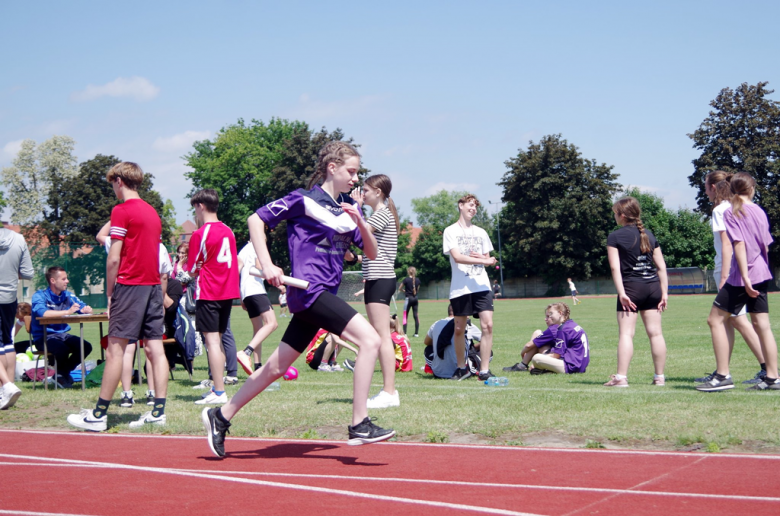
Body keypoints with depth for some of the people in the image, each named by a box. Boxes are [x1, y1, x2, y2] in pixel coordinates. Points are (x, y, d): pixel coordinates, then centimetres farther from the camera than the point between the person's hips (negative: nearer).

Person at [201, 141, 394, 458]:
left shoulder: (348, 208, 14)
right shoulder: (304, 200, -5)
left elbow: (371, 253, 13)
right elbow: (257, 219, -3)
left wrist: (360, 222, -6)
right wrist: (266, 265, -12)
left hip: (323, 297, 8)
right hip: (308, 290, -8)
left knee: (277, 366, 12)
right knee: (370, 340, -19)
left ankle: (220, 417, 24)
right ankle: (359, 425, -16)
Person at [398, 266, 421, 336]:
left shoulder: (406, 279, -10)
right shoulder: (417, 280, 3)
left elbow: (399, 289, -3)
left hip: (408, 298, -5)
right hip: (415, 298, 5)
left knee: (405, 316, 0)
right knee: (415, 315, 7)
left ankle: (404, 333, -6)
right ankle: (416, 333, 7)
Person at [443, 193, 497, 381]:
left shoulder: (480, 232, 17)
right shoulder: (451, 231, 3)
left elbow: (488, 259, 17)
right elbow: (457, 257, -10)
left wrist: (480, 257, -5)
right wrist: (484, 260, -14)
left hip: (482, 285, 3)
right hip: (460, 287, -3)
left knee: (487, 325, -11)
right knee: (459, 330, 4)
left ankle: (484, 371, -7)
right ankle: (462, 368, 22)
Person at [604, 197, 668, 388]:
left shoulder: (615, 237, -2)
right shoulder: (649, 235, 12)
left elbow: (615, 267, -11)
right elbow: (661, 266, 9)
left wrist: (621, 292, -12)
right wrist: (664, 292, 10)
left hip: (631, 287, -5)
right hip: (653, 286, 5)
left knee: (626, 333, -5)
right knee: (655, 332, 6)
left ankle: (621, 377, -10)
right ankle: (659, 376, 9)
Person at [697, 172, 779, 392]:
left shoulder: (731, 213, -8)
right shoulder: (759, 212, 11)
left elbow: (739, 244, -16)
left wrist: (745, 278, -20)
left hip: (742, 276, -7)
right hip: (762, 275, 7)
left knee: (716, 320, -2)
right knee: (762, 325, 7)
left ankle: (723, 376, -6)